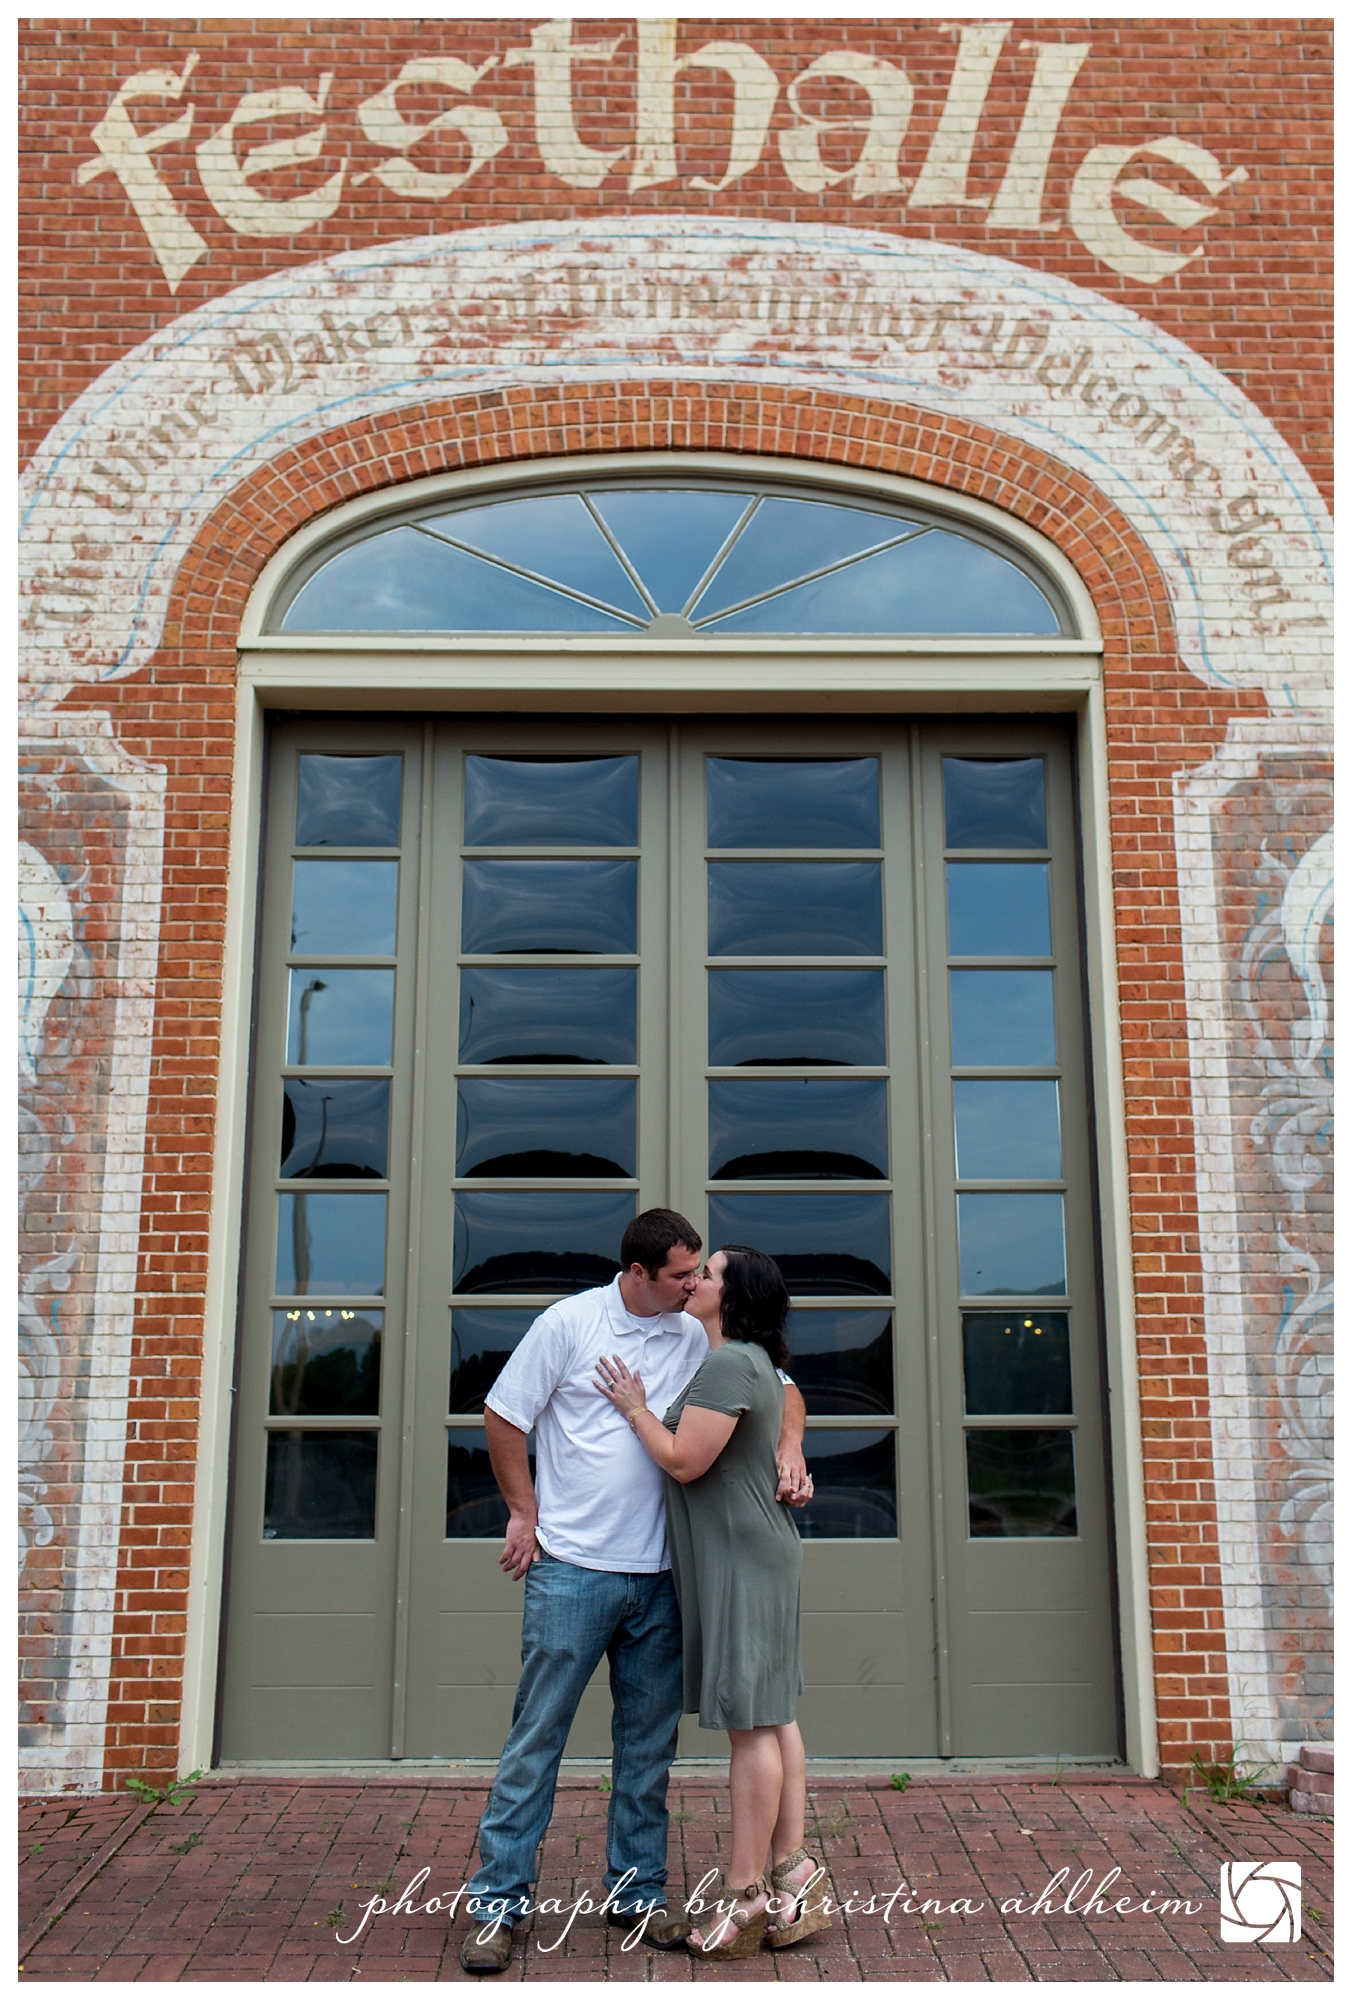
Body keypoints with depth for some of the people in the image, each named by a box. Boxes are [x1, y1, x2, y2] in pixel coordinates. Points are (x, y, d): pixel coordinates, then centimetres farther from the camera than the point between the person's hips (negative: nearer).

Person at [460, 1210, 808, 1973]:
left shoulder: (699, 1339, 3)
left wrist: (789, 1447, -6)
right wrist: (524, 1512, 0)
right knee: (538, 1734, 2)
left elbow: (779, 1388, 13)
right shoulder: (571, 1322, -6)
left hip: (659, 1576, 4)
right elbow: (503, 1414, 1)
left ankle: (637, 1892, 27)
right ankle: (499, 1901, 13)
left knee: (650, 1742, 12)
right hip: (572, 1568, -4)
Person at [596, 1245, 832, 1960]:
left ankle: (745, 1893, 4)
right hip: (757, 1553, 10)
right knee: (773, 1716, 12)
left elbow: (684, 1461, -18)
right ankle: (790, 1871, 19)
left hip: (739, 1559, -10)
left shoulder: (728, 1364, -16)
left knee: (750, 1722, -4)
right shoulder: (755, 1363, 15)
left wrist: (635, 1407, -7)